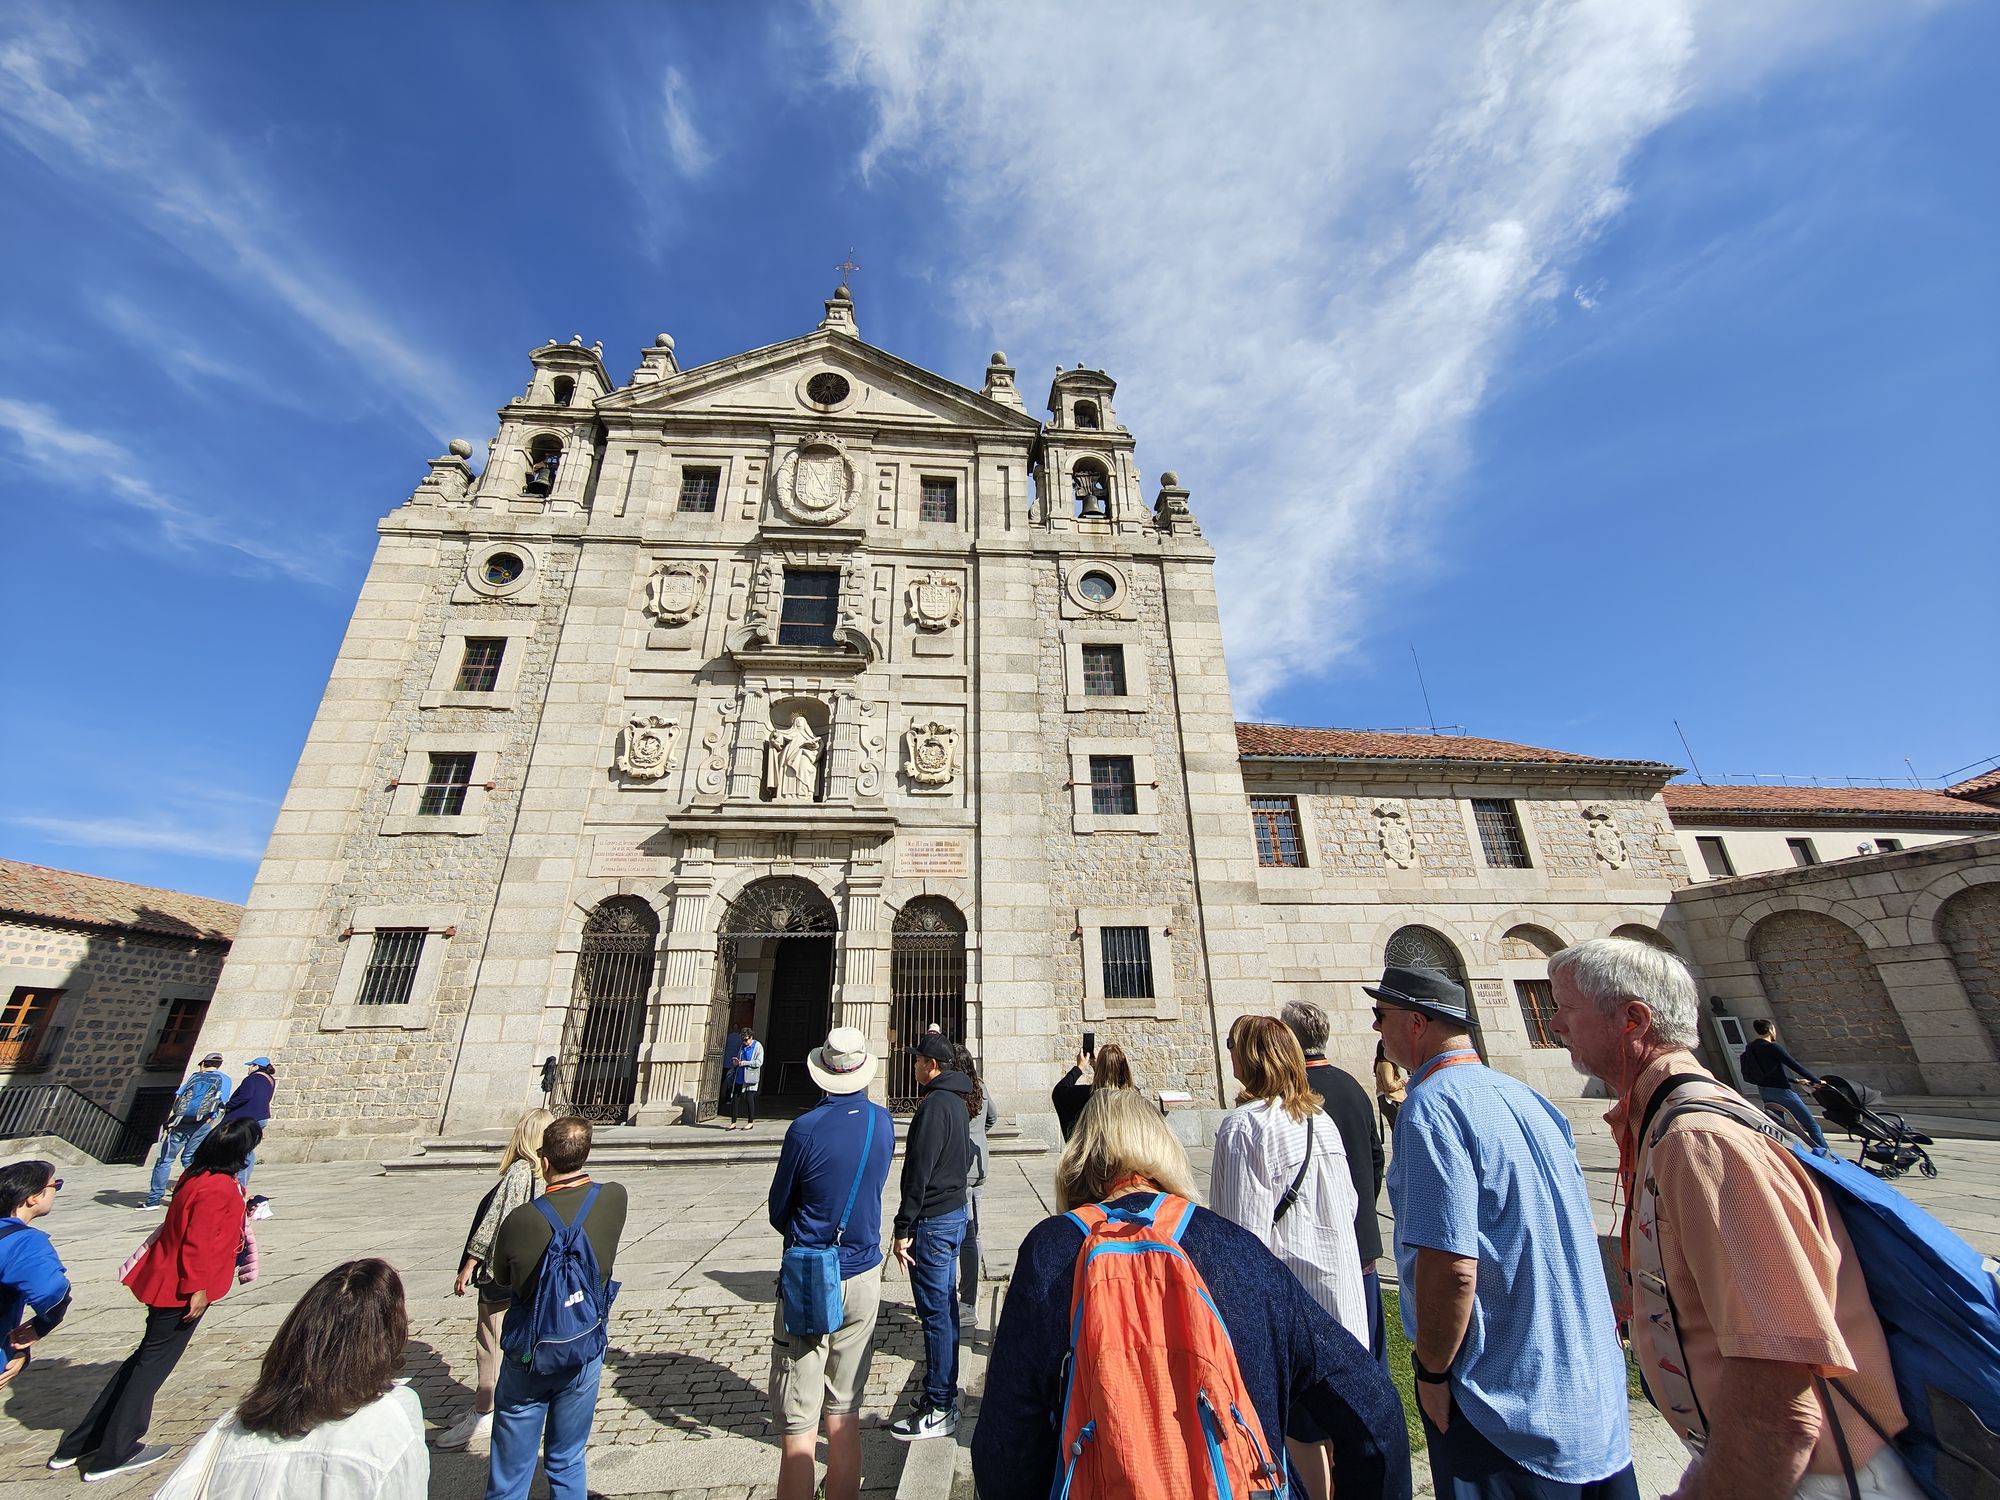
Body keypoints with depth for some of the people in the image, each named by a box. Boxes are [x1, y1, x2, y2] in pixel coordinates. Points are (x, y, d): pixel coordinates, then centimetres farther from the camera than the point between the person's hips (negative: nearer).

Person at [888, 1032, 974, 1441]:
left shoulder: (934, 1105, -22)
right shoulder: (957, 1101, 8)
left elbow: (919, 1172, -23)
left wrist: (903, 1229, -18)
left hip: (932, 1221, -9)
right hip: (956, 1212, 9)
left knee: (935, 1313, 2)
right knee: (946, 1307, 19)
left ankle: (939, 1410, 13)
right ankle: (947, 1390, 31)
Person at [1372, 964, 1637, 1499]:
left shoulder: (1431, 1105, -24)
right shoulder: (1526, 1095, 2)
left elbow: (1451, 1268, -27)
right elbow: (1583, 1229, 13)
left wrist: (1431, 1372, -12)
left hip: (1506, 1400, -7)